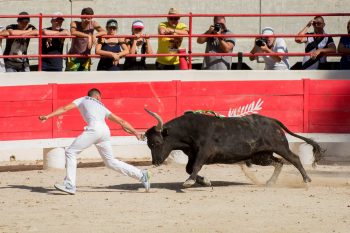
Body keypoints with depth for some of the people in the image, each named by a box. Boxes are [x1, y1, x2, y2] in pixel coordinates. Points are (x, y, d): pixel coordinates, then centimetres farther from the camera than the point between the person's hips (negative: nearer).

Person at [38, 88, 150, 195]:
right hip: (105, 131, 6)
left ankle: (70, 185, -13)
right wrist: (135, 132, 40)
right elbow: (121, 121, 33)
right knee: (111, 162, 17)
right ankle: (141, 175, 12)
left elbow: (65, 108, 13)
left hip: (94, 129, -6)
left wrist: (47, 116, 11)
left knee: (70, 152, 0)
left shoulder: (83, 100, 24)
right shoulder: (102, 107, 35)